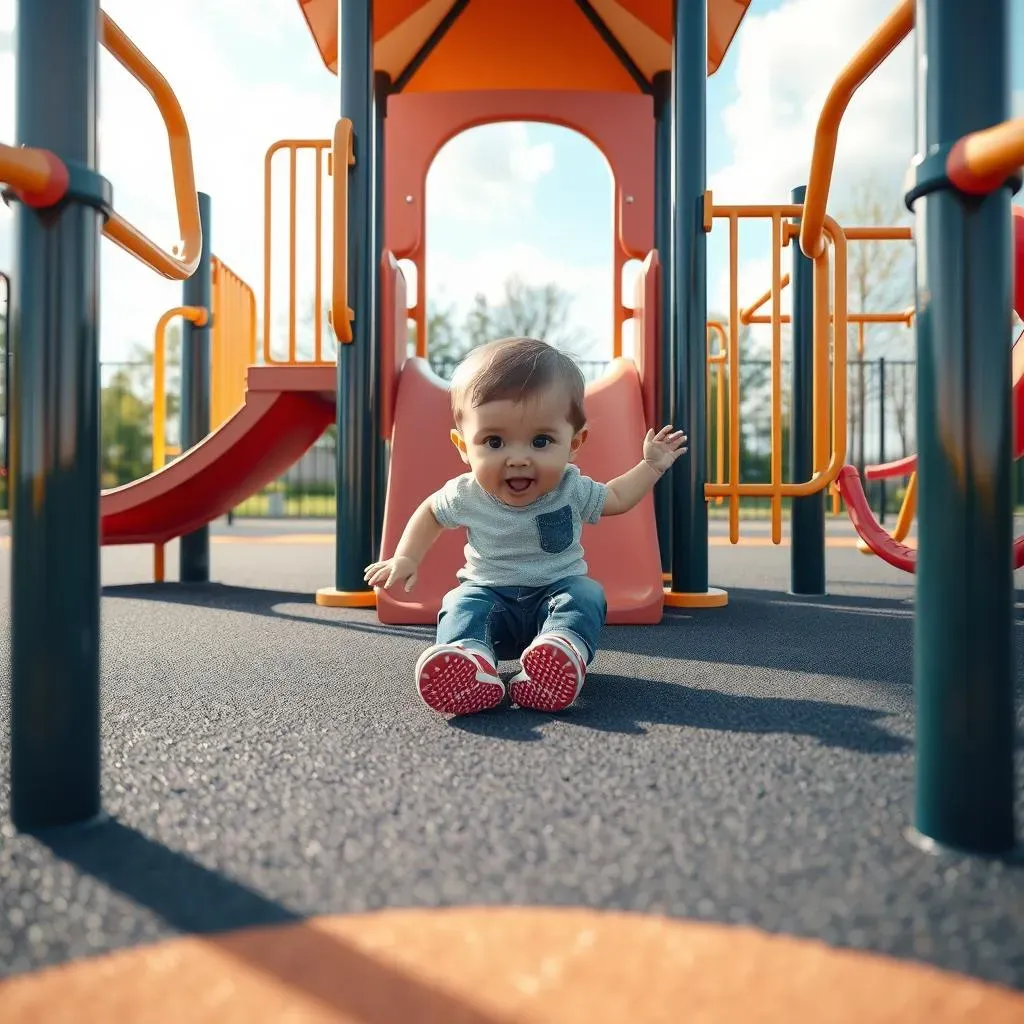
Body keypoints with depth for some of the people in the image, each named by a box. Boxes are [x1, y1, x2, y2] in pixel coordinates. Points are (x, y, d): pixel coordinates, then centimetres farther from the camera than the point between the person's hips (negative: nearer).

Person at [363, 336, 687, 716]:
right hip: (491, 594, 0)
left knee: (586, 594, -28)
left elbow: (616, 499, 14)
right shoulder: (466, 495, -11)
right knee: (462, 603, -28)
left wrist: (651, 465, 8)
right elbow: (430, 512, 11)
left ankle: (563, 648, -56)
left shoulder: (572, 489, -8)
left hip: (558, 590, 0)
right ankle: (469, 658, -57)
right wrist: (406, 558, 2)